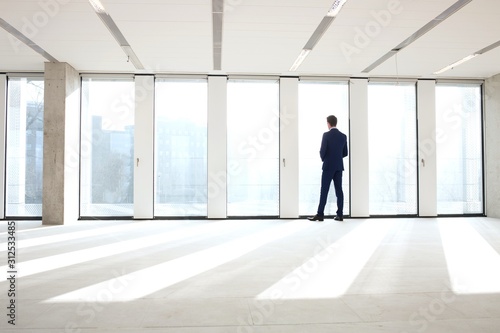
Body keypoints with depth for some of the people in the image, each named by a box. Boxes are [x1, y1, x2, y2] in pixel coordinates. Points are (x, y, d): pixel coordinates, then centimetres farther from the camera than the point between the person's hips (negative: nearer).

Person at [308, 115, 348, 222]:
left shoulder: (326, 135, -10)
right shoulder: (343, 136, 6)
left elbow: (322, 151, -12)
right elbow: (345, 153, 10)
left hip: (328, 166, -5)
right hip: (339, 166, 5)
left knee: (324, 191, -3)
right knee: (339, 190, 6)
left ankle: (320, 214, -2)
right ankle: (340, 214, 7)